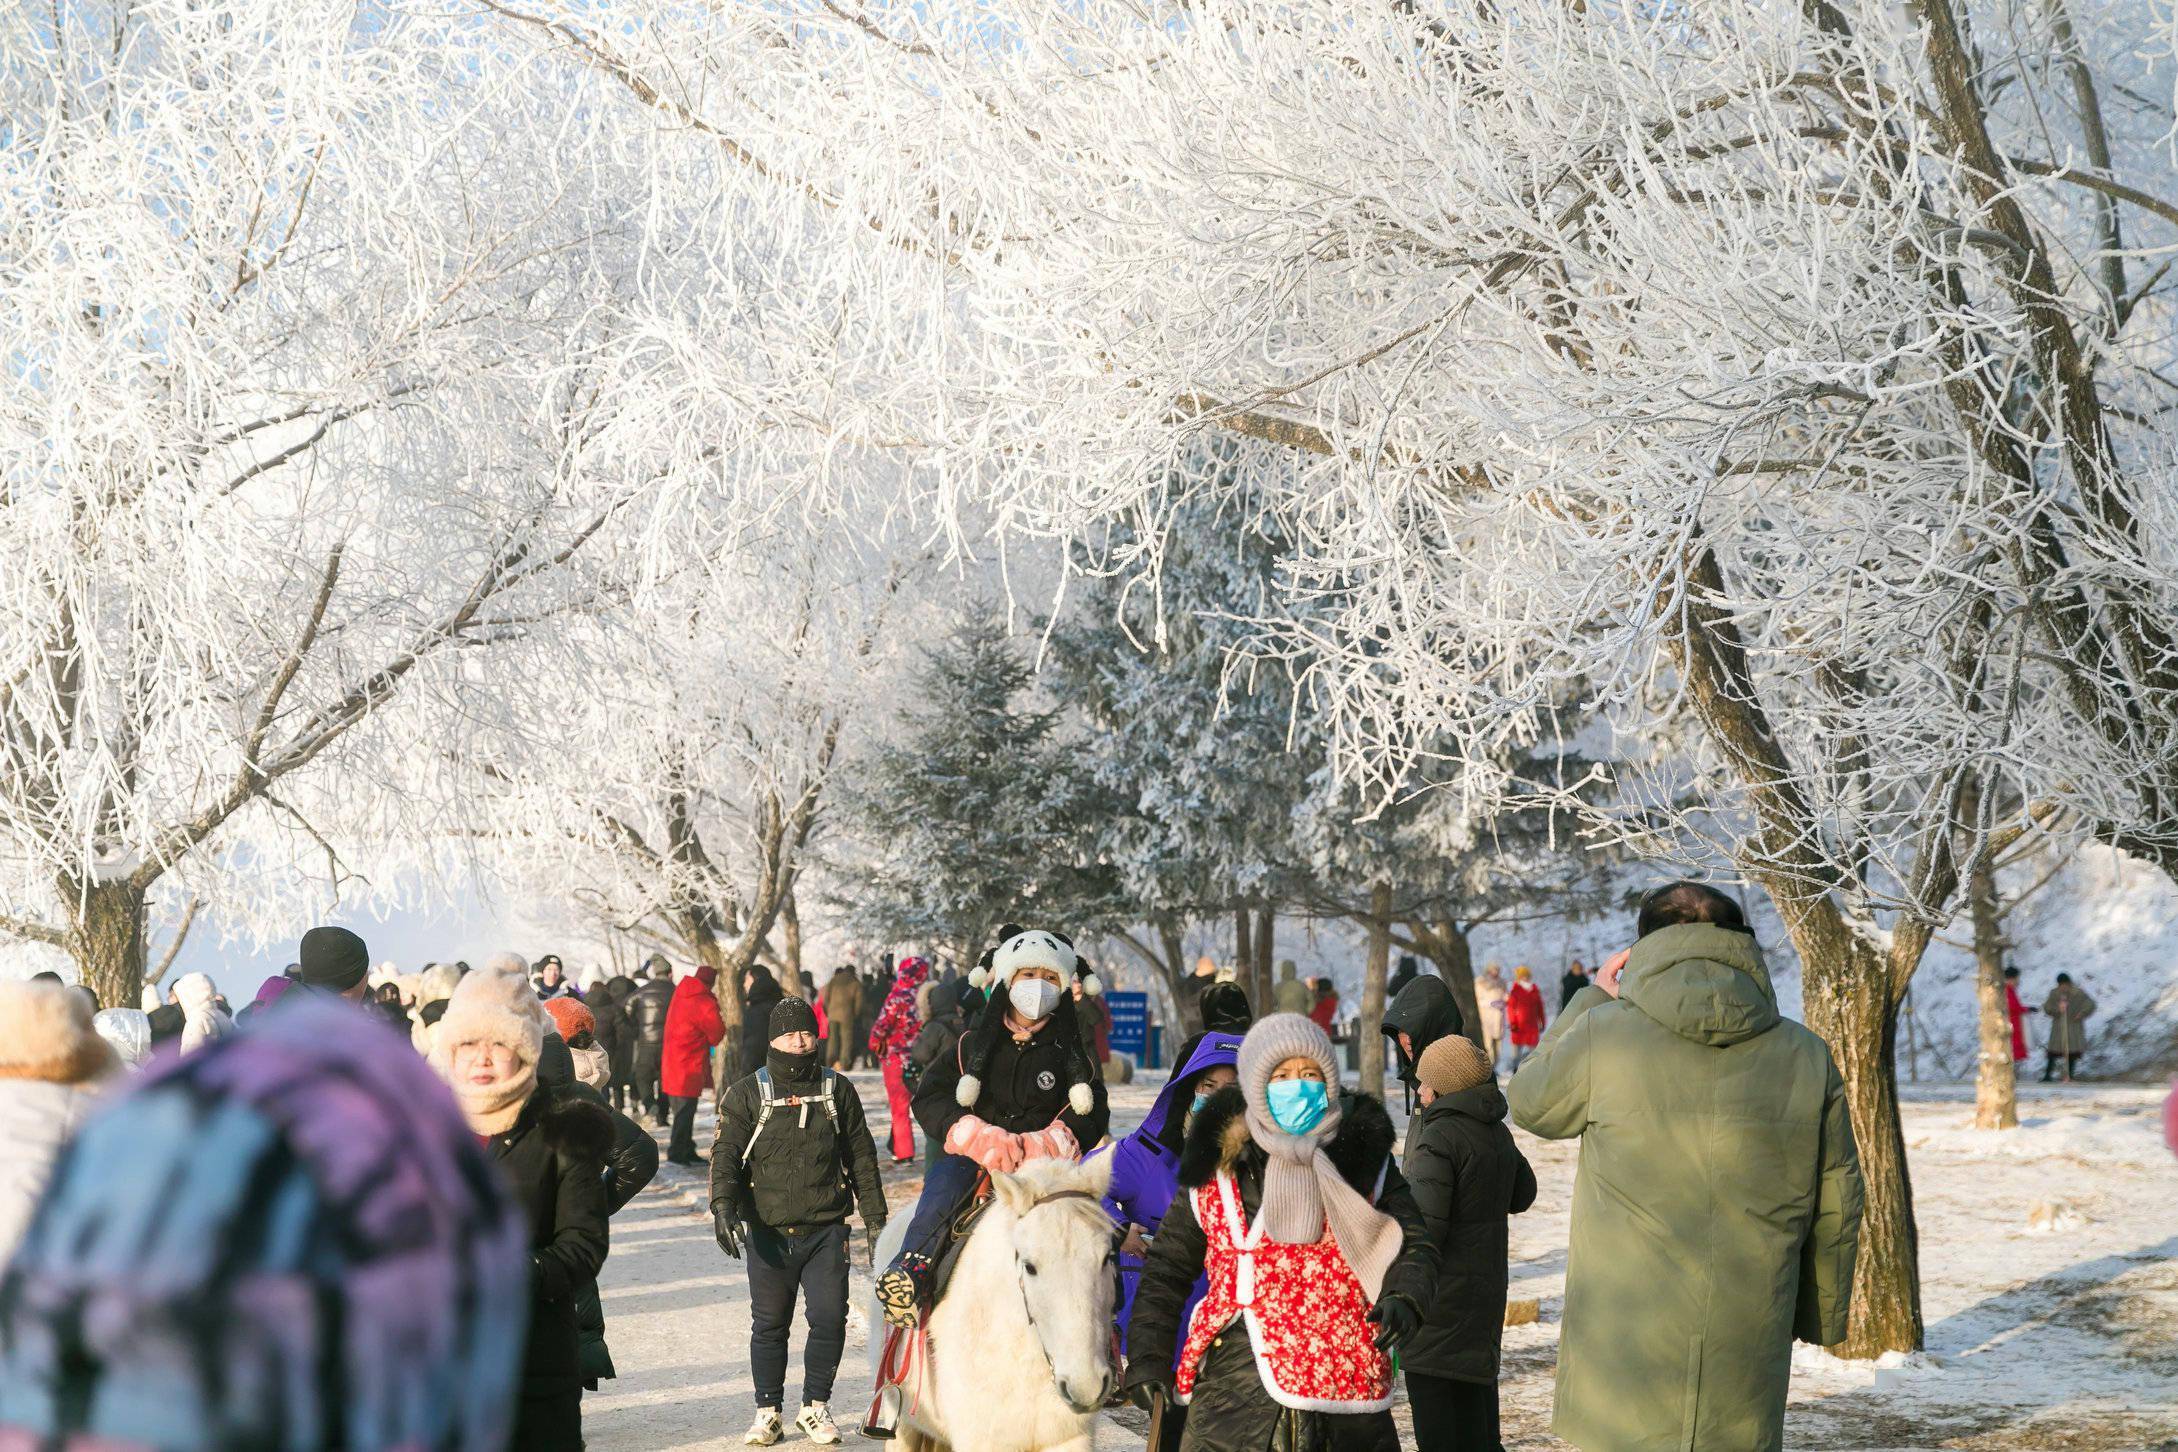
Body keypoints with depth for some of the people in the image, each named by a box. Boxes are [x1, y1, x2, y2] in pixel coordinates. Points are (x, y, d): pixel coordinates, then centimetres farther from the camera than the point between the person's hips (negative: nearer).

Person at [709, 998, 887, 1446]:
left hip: (826, 1229, 1)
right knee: (769, 1325, 6)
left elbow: (861, 1157, 13)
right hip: (768, 1231, -1)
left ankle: (815, 1406, 12)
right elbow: (726, 1154, -4)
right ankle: (768, 1410, 19)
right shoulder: (745, 1095, 4)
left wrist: (875, 1218, 11)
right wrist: (723, 1206, -20)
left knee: (830, 1319, -5)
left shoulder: (838, 1090, 9)